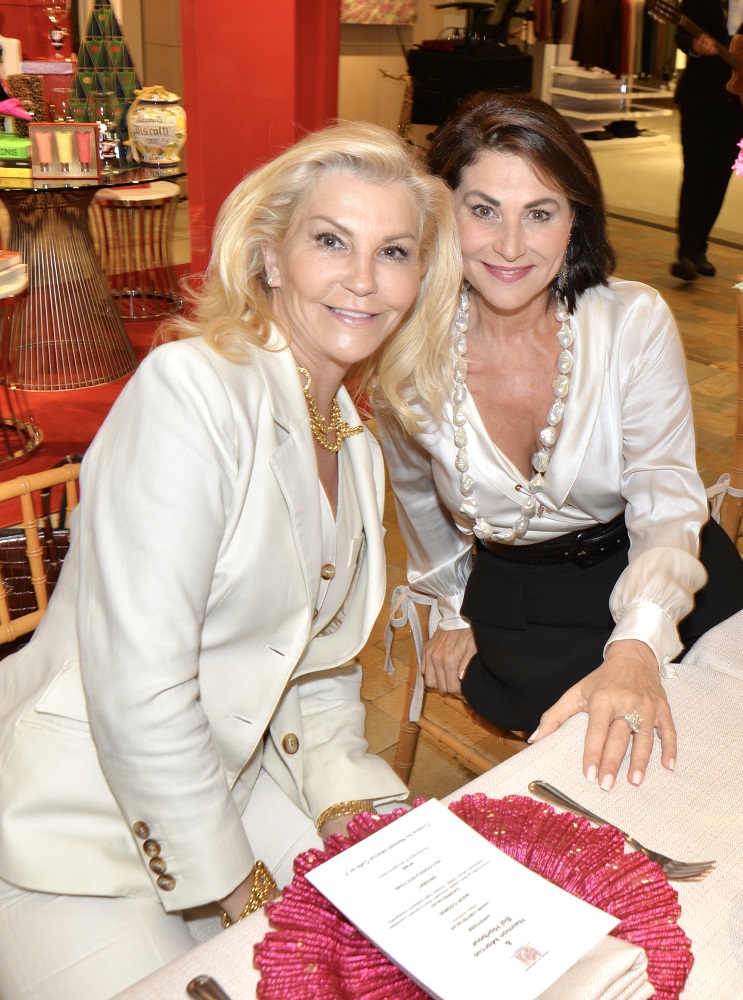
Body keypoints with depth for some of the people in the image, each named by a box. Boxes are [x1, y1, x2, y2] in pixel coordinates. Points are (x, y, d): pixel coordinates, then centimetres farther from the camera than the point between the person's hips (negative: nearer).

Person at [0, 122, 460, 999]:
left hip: (241, 774, 7)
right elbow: (138, 691, -25)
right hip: (77, 815, -7)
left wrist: (349, 797, -2)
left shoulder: (355, 443, 5)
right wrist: (237, 886, -14)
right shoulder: (188, 388, -22)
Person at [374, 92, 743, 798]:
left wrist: (636, 648, -37)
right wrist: (452, 612, 14)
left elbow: (668, 506, -19)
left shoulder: (635, 323, -16)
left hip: (656, 576, 1)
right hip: (510, 594, 0)